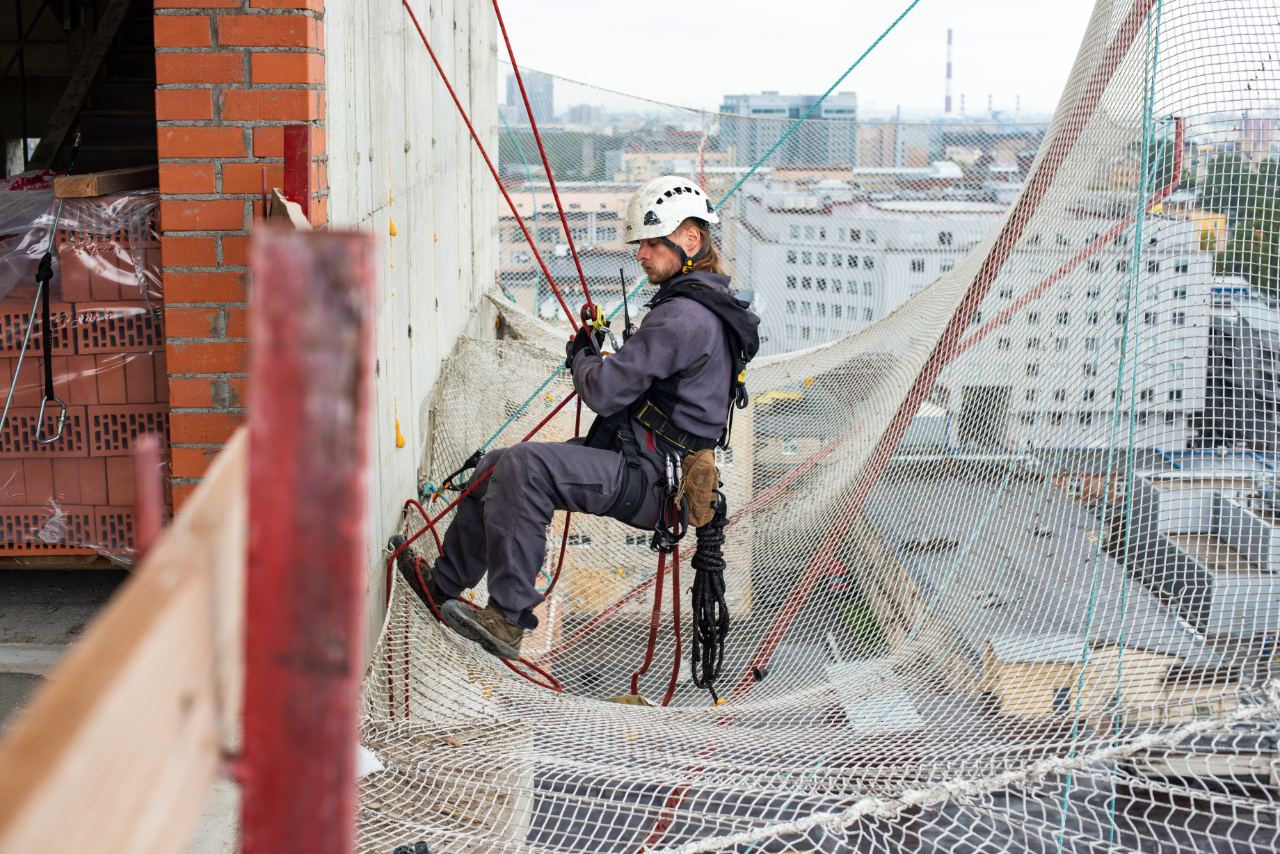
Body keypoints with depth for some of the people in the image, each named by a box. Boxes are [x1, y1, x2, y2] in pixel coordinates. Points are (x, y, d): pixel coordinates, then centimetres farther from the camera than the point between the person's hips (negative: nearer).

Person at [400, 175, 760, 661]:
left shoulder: (684, 315, -19)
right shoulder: (703, 304, 16)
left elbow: (605, 392, -22)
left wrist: (581, 359, -1)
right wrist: (595, 360, 10)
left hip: (645, 480, -11)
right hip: (647, 465, 11)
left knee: (524, 467, -29)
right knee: (496, 468, 11)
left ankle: (509, 618, -27)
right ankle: (442, 585, 22)